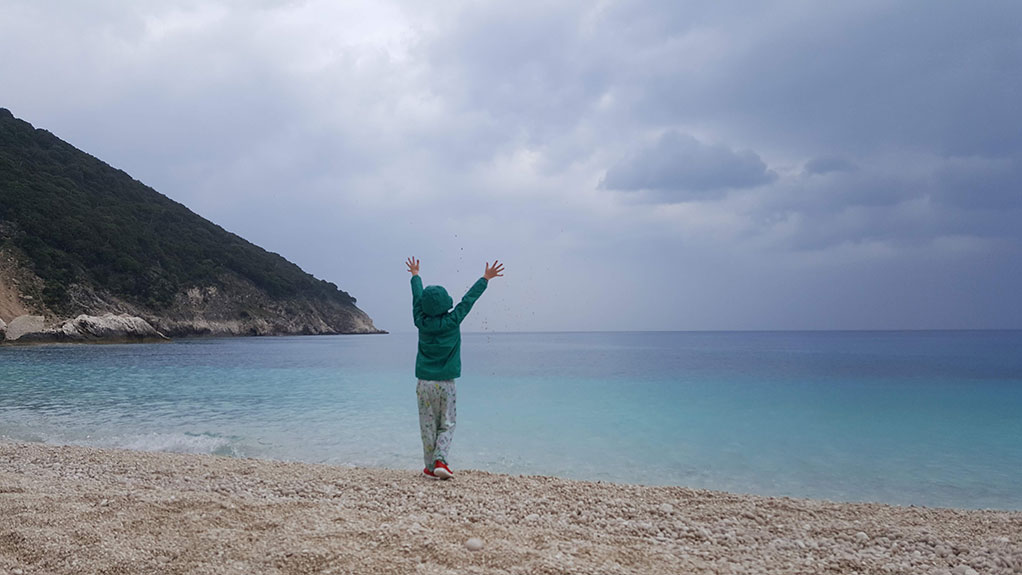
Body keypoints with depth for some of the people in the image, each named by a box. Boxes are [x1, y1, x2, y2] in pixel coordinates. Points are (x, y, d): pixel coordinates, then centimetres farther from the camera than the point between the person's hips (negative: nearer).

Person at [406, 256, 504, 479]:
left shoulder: (422, 322, -2)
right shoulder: (452, 322, -9)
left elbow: (417, 298, 13)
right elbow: (469, 298, 0)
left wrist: (415, 275, 29)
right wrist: (486, 278, 10)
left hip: (424, 383, 2)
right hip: (446, 383, -2)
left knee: (428, 427, 9)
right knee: (447, 424, 8)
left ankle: (431, 466, 13)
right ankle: (440, 460, -8)